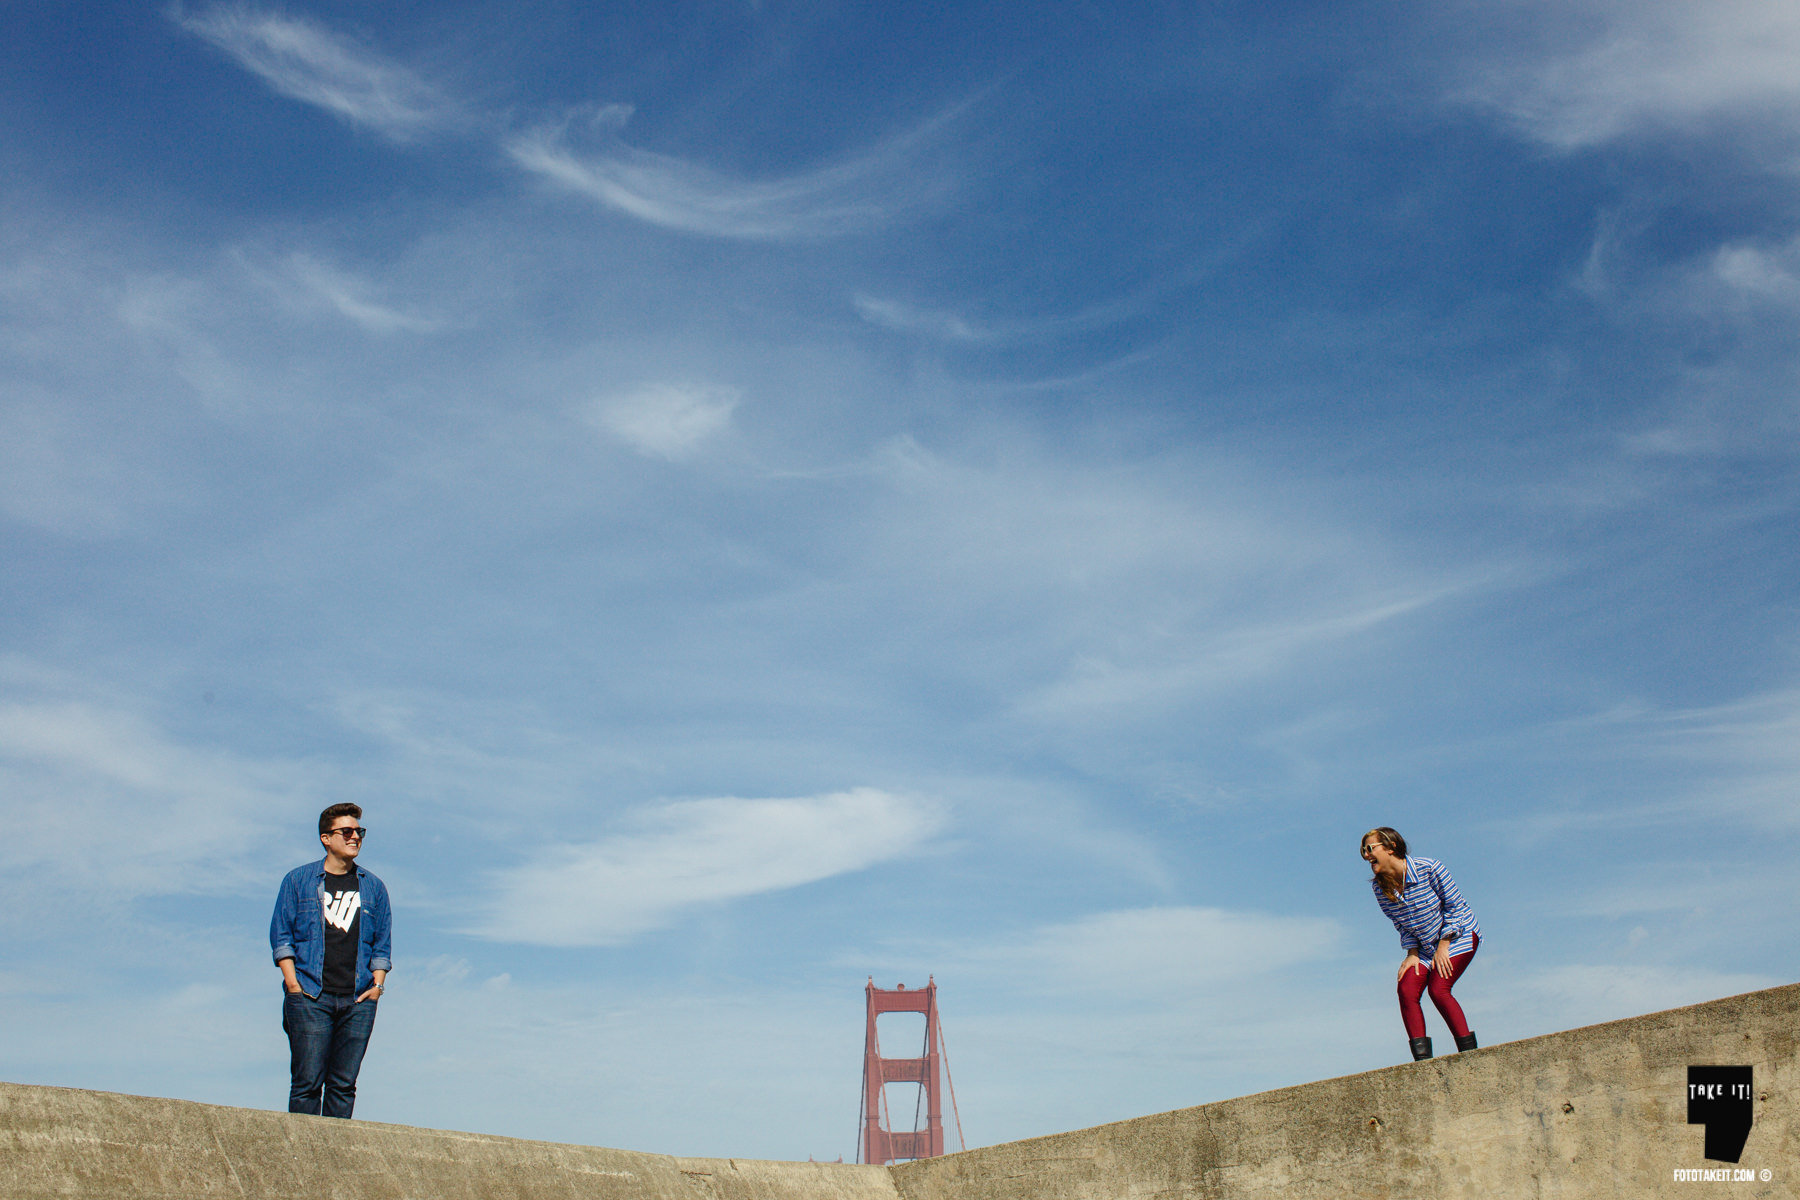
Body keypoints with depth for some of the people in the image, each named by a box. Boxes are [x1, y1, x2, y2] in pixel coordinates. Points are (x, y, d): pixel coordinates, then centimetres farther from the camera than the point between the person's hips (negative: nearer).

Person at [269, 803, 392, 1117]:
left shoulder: (374, 887, 16)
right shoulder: (298, 880, 9)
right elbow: (281, 935, 6)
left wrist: (377, 985, 3)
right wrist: (293, 983, -5)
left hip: (358, 1000, 2)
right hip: (310, 997, -2)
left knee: (343, 1084, 0)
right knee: (308, 1082, -7)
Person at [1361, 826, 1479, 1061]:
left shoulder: (1428, 868, -23)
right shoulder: (1379, 887, -8)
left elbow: (1454, 905, -14)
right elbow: (1402, 925, 4)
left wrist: (1443, 945, -15)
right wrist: (1412, 953, -8)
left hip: (1458, 934, -5)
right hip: (1424, 946, 5)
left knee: (1437, 989, -21)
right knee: (1406, 990, -15)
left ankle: (1469, 1052, -9)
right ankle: (1423, 1059, -12)